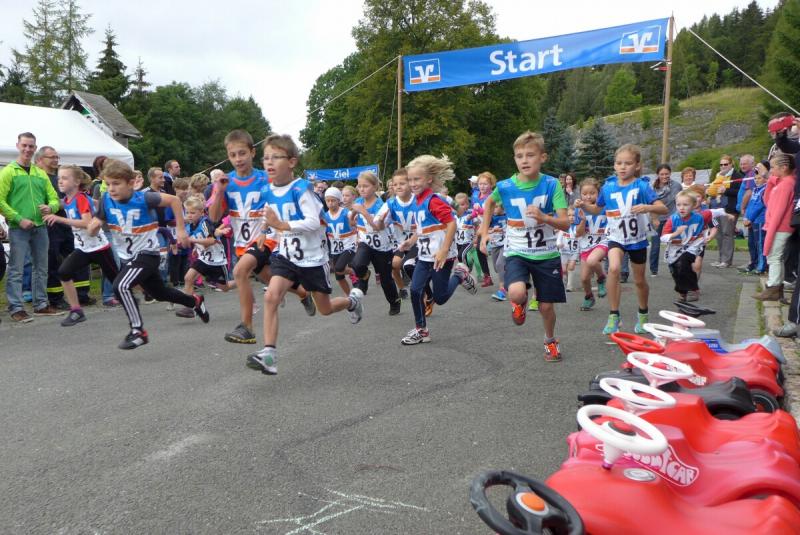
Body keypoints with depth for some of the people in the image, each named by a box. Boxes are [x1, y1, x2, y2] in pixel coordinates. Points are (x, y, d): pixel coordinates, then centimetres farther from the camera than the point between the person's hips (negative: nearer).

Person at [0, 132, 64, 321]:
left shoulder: (41, 173, 14)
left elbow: (54, 198, 14)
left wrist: (51, 207, -9)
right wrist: (19, 219, -15)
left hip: (40, 228, 6)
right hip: (18, 229, -5)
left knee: (41, 268, 12)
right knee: (16, 270, -2)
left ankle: (41, 304, 22)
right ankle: (16, 308, 3)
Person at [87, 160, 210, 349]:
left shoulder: (143, 198, -22)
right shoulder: (106, 200, -9)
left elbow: (174, 200, -13)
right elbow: (92, 232, -5)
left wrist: (181, 230, -12)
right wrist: (93, 225, -29)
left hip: (147, 253, -7)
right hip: (127, 256, 7)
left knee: (121, 286, -26)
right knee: (159, 293, 23)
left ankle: (138, 332, -13)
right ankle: (196, 301, 49)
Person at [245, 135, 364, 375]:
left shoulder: (301, 189, -19)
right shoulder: (268, 191, 0)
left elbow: (314, 222, -29)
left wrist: (282, 225, -37)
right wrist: (268, 227, 0)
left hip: (312, 257, -4)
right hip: (286, 255, 4)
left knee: (325, 309, 12)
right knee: (271, 296, -19)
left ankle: (353, 299, 46)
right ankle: (269, 354, -18)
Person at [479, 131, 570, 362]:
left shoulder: (551, 185, -12)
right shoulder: (505, 187, -9)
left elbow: (565, 223, -14)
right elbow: (490, 202, 15)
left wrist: (543, 217, -33)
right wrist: (484, 232, 12)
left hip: (546, 255, 0)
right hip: (517, 253, 0)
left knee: (546, 306, 8)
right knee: (516, 293, -28)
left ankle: (551, 340, 39)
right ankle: (521, 302, 11)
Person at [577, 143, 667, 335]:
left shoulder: (641, 186, -13)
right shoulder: (608, 186, -5)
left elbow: (663, 208, -20)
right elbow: (597, 209, 12)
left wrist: (647, 207, -40)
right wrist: (583, 205, -8)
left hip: (637, 239, -1)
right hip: (616, 237, 1)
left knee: (639, 280, 14)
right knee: (614, 268, -27)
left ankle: (643, 314, 41)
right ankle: (614, 316, -15)